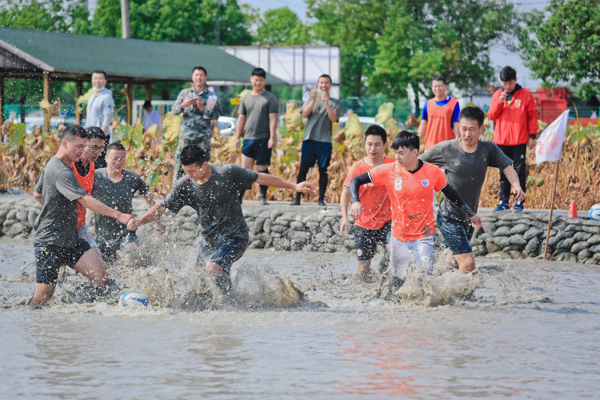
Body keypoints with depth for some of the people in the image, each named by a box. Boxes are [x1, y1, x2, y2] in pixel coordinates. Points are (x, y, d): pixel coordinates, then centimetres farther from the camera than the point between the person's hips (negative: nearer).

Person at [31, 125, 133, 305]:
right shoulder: (61, 172, -19)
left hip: (70, 240, 9)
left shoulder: (53, 165, 13)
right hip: (49, 242, -9)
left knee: (99, 275, -12)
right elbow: (86, 200, -30)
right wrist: (118, 215, -37)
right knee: (43, 295, -5)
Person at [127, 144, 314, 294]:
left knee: (213, 268, -26)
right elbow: (162, 207, -3)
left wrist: (294, 186, -9)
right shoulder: (185, 185, -6)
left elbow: (261, 178, -8)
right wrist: (138, 222, -20)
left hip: (234, 236, -6)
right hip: (209, 239, 6)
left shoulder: (227, 173, -16)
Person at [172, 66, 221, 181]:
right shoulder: (184, 93, 11)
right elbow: (174, 111, 7)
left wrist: (202, 108, -16)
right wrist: (183, 105, -12)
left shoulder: (212, 96, 6)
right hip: (186, 134, 1)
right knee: (180, 162, -3)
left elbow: (216, 114, -4)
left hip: (203, 136, -1)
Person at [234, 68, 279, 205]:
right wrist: (237, 137, 11)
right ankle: (239, 196, 0)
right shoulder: (246, 98, 13)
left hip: (263, 139, -3)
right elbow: (241, 119, 17)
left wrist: (272, 137, -11)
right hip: (248, 138, 3)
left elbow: (273, 119, -4)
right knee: (245, 168, 0)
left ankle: (263, 197, 8)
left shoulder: (270, 98, 1)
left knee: (263, 168, 1)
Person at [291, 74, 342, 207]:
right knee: (303, 169, -3)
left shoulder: (335, 102, 9)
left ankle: (321, 199, 6)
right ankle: (297, 198, 0)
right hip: (309, 138, 1)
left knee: (323, 170, 0)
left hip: (325, 141, -1)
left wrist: (326, 102, -15)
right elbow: (304, 114, -1)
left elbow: (334, 119, -6)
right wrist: (313, 100, -12)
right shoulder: (311, 99, 13)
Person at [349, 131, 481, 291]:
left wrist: (470, 214, 19)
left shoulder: (433, 172, -6)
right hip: (399, 237, 1)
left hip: (424, 237, -1)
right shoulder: (389, 171, -7)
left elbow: (450, 193, 12)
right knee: (398, 285, 8)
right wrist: (356, 201, -21)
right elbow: (356, 181, -3)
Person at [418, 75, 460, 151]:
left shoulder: (454, 103, 0)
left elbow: (456, 125, -2)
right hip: (429, 146, 4)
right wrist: (418, 138, 1)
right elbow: (423, 124, 13)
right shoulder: (428, 104, 11)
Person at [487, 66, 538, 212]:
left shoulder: (525, 95, 0)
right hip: (501, 140, 3)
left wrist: (532, 136, -3)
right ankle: (504, 200, 13)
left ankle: (519, 201, 1)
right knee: (504, 171, 8)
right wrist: (499, 102, -12)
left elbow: (533, 116, 2)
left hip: (519, 140, -3)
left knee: (520, 171, -2)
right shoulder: (497, 95, 8)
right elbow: (491, 116, 4)